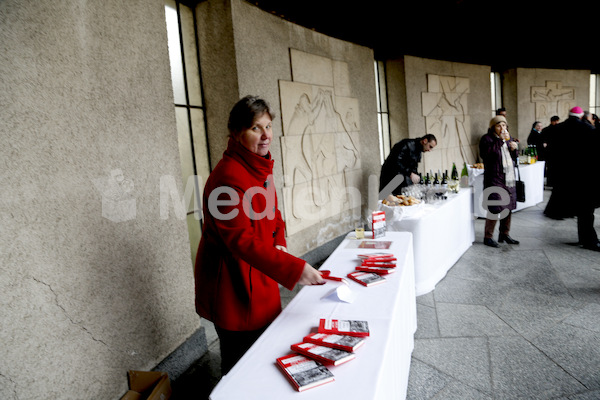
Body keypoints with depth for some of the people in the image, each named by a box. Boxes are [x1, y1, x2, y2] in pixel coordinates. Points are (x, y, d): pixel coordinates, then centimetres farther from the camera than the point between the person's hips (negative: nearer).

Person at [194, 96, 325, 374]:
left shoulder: (260, 167, 6)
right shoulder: (228, 176, -25)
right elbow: (241, 239, -30)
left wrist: (279, 243, -4)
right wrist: (294, 269, -35)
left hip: (258, 277, 9)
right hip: (232, 284, -9)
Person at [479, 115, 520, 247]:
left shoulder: (508, 138, 17)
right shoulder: (487, 138, -5)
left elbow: (513, 158, 23)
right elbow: (484, 154, -24)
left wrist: (513, 149, 2)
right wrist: (500, 140, -23)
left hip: (509, 179, 7)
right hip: (494, 179, -7)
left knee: (508, 208, 11)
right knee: (495, 209, -9)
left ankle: (504, 234, 23)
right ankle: (488, 237, 1)